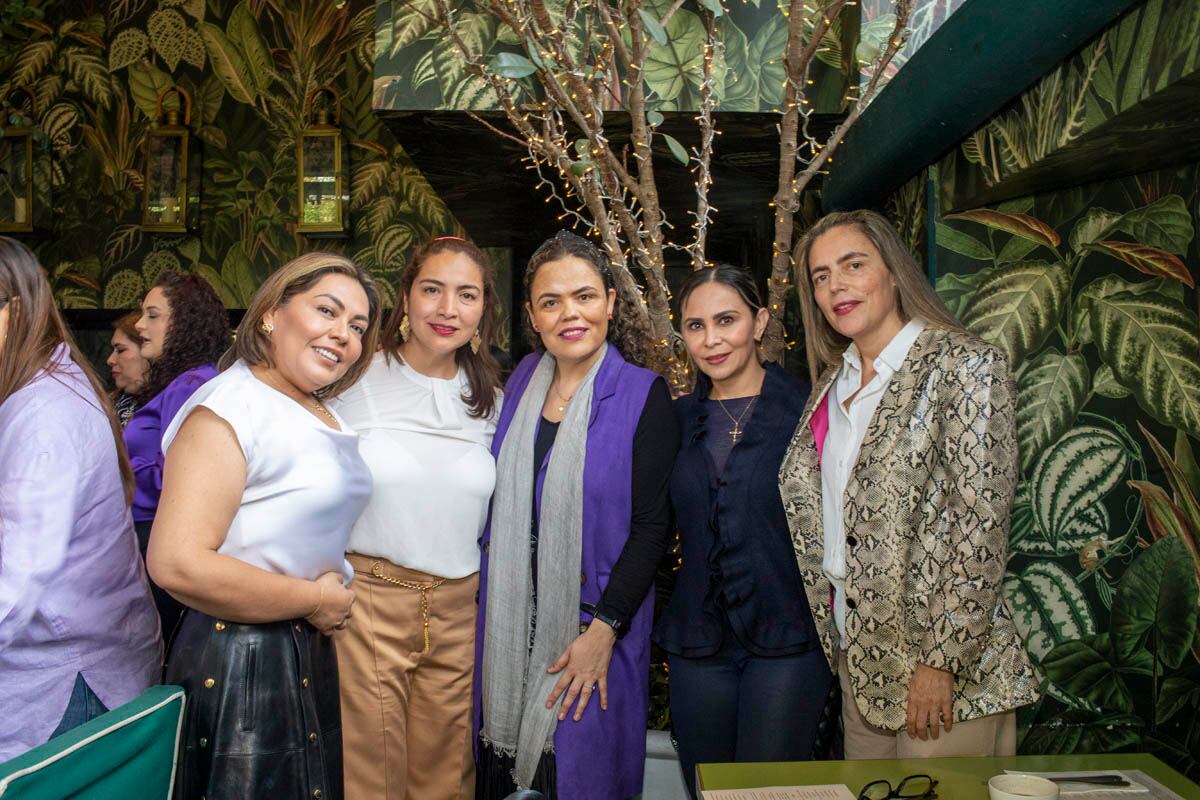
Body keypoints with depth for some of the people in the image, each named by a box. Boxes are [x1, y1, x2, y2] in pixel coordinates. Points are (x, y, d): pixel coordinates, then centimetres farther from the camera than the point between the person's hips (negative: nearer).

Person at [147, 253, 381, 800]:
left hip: (310, 657, 8)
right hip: (240, 663, -8)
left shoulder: (324, 416, 10)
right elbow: (176, 564, -25)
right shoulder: (230, 407, -16)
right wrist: (315, 600, -16)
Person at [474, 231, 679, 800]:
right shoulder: (521, 382, 4)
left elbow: (651, 527, -12)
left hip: (594, 621, -4)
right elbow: (499, 505, 12)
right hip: (507, 620, 4)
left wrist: (603, 630, -17)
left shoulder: (643, 395, -9)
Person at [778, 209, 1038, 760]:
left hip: (945, 669, -6)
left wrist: (943, 662, -18)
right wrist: (834, 637, 8)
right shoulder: (833, 383, 8)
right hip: (857, 655, 6)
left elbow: (981, 527, -17)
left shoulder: (965, 366, -12)